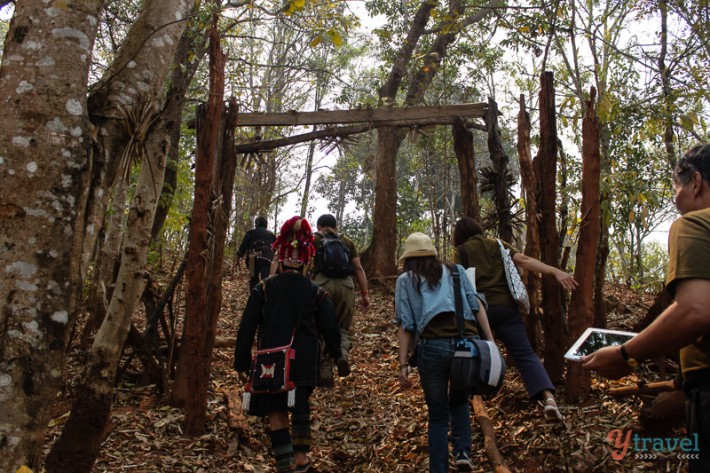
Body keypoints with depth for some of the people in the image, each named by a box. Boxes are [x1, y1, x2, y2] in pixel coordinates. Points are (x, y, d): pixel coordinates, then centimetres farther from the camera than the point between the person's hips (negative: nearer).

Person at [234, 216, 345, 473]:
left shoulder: (262, 289, -4)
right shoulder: (317, 293, -4)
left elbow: (247, 328, -3)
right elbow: (330, 329, 2)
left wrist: (242, 362, 5)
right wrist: (336, 353, 21)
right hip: (305, 362, 1)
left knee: (276, 412, 9)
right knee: (301, 406, 22)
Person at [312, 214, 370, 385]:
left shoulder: (313, 240, 14)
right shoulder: (347, 241, 20)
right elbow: (359, 269, 13)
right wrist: (365, 294, 13)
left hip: (322, 283, -2)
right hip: (346, 285, 2)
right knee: (343, 327, 18)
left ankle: (326, 375, 8)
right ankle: (343, 355, -11)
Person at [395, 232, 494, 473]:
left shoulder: (405, 280, 15)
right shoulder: (455, 270, 22)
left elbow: (405, 325, 6)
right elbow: (477, 306, 11)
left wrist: (403, 364, 5)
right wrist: (491, 343, 9)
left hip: (433, 346, -2)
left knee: (438, 415, 16)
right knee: (459, 401, 28)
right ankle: (463, 451, 9)